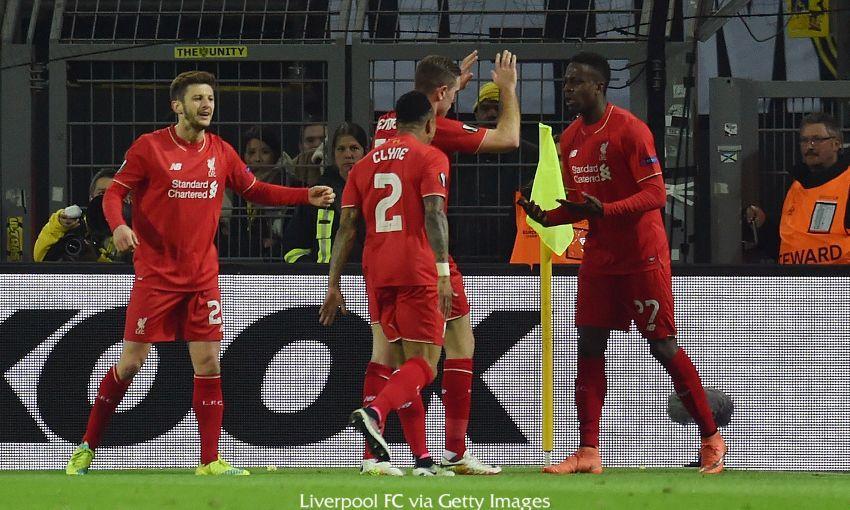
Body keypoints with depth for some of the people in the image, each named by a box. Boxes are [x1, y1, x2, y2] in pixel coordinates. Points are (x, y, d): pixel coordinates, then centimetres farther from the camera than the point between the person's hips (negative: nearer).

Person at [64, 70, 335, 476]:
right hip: (156, 275, -4)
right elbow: (114, 192, -5)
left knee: (208, 362, -2)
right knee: (132, 362, -2)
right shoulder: (149, 147, -6)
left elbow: (255, 190, 18)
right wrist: (118, 225, -25)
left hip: (203, 276, 4)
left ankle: (210, 461, 4)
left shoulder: (221, 152, 7)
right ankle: (87, 446, 13)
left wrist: (306, 196, 7)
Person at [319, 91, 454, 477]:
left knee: (406, 362, 13)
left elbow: (347, 226, 12)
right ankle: (374, 412, -33)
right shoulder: (430, 157, 0)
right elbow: (434, 214, -13)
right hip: (416, 271, -6)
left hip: (376, 273, 6)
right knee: (424, 364, -5)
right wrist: (443, 272, -19)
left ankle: (422, 458, 9)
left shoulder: (366, 164, 16)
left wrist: (334, 284, 12)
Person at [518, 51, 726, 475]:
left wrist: (605, 210, -30)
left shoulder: (629, 129, -14)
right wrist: (546, 217, -4)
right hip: (599, 258, 7)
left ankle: (711, 440, 9)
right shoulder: (570, 139, 9)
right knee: (588, 348, 0)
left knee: (663, 347, -3)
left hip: (642, 257, -7)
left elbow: (656, 194, -18)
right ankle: (588, 453, 1)